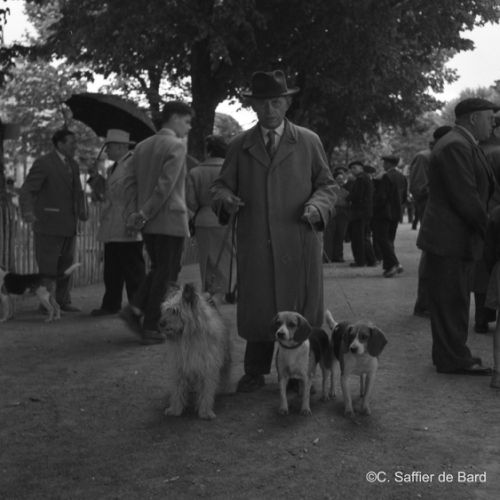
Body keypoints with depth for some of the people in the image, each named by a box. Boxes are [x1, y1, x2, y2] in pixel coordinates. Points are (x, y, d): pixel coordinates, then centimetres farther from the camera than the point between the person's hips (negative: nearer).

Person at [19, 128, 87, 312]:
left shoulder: (73, 165, 13)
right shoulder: (43, 163, -10)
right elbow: (27, 190, -14)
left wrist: (82, 211, 5)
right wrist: (27, 212, -30)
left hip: (69, 225, 7)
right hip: (49, 224, -7)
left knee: (66, 266, 10)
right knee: (47, 267, -2)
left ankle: (63, 301, 19)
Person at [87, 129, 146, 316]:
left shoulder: (134, 164, -9)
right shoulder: (112, 168, 20)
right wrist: (96, 179, 6)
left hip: (128, 231, -9)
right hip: (111, 230, 9)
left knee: (133, 270, -2)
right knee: (112, 270, 13)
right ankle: (111, 305, 20)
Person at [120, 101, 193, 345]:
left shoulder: (141, 146, 14)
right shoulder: (176, 146, -10)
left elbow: (132, 182, 13)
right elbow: (165, 185, -18)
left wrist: (140, 213, 12)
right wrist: (144, 214, -13)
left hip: (148, 222, 7)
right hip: (170, 219, -7)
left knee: (158, 269, 20)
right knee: (165, 273, 1)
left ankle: (135, 308, 6)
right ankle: (150, 328, 3)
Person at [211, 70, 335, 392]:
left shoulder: (309, 142, 10)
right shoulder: (240, 146, 13)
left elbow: (326, 184, 12)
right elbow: (222, 185, 15)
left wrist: (317, 206, -10)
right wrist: (225, 197, -9)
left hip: (298, 242, -1)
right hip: (254, 244, 1)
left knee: (300, 309, 2)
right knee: (257, 309, 3)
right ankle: (256, 373, 16)